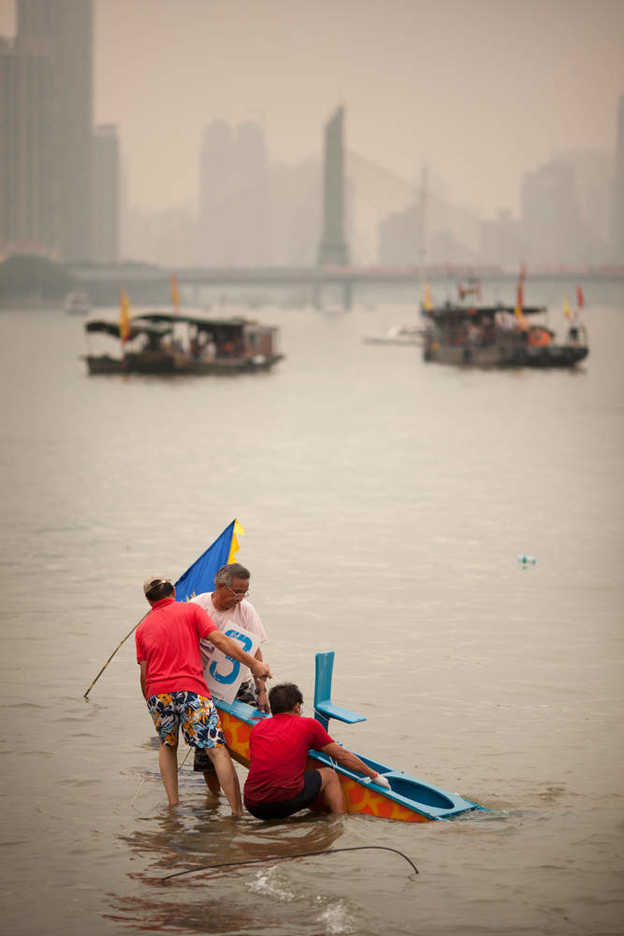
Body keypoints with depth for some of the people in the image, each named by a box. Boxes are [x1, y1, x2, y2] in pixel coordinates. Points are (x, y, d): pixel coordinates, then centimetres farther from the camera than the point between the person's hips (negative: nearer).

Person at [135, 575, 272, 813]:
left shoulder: (143, 628, 18)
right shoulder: (191, 610, 9)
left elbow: (144, 673, 15)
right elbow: (219, 640, -2)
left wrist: (150, 703, 25)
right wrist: (253, 664, 0)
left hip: (157, 693, 3)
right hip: (190, 687, -3)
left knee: (167, 746, 25)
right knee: (217, 749, -5)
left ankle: (173, 804, 16)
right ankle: (237, 810, -13)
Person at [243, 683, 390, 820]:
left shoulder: (257, 727, 19)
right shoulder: (308, 725, 10)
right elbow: (341, 755, 16)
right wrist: (374, 775, 27)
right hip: (286, 800, -4)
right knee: (329, 775, 21)